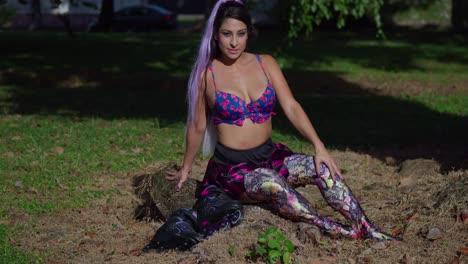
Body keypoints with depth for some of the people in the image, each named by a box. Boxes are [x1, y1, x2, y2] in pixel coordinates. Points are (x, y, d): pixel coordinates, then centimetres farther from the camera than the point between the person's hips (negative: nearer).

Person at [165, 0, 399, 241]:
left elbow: (291, 107, -6)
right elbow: (197, 127, 4)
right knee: (272, 183, -36)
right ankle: (339, 233, -28)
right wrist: (185, 169, 12)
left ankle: (367, 230, -20)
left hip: (269, 156, 4)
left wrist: (319, 146, -17)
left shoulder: (265, 64, 3)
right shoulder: (207, 73, -6)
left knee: (322, 168, -22)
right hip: (232, 167, -4)